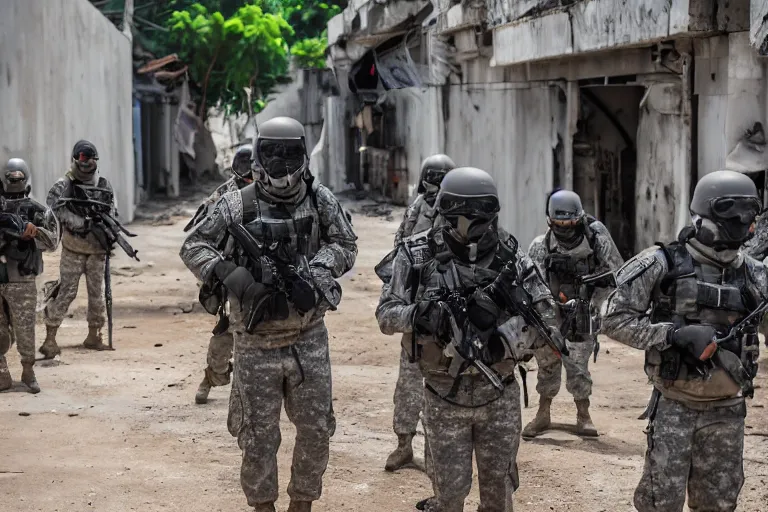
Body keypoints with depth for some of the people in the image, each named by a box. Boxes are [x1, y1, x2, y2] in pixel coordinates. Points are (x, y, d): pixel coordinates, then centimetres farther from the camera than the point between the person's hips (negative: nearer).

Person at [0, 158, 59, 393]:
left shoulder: (37, 211, 0)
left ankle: (28, 371, 17)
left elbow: (52, 241, -6)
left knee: (24, 329, 1)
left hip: (21, 282, -2)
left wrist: (31, 230, -22)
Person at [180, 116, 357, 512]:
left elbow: (346, 244, 1)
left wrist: (315, 273, -17)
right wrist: (230, 275, -22)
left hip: (309, 338, 2)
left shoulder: (321, 200, -1)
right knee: (258, 436, 6)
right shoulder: (238, 205, -7)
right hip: (257, 343, -2)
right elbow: (193, 247, -5)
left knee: (316, 430, 10)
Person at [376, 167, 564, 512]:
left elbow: (545, 312, 2)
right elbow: (386, 315, -7)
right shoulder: (418, 255, -8)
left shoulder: (509, 255, -4)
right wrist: (419, 313, -27)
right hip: (445, 395, -2)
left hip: (499, 394, 2)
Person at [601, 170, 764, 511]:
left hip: (726, 409, 4)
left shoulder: (754, 275, 3)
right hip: (675, 406, -4)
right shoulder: (664, 264, -9)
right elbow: (614, 319, -9)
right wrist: (674, 333, -20)